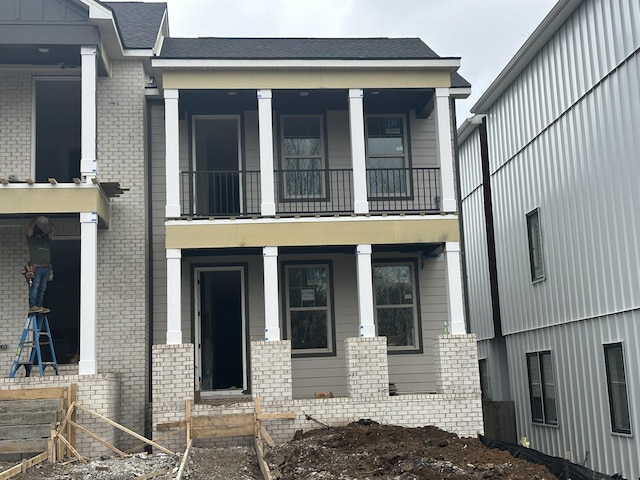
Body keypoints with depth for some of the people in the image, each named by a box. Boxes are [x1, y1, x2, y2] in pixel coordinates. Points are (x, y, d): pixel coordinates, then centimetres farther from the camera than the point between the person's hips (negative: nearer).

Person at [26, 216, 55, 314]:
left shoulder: (46, 239, 21)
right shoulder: (31, 238, 8)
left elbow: (53, 229, 15)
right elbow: (30, 227, -6)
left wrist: (47, 220, 10)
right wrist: (37, 219, 0)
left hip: (46, 267, 5)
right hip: (36, 267, -5)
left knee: (42, 288, 3)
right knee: (35, 286, -11)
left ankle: (39, 306, 5)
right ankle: (32, 305, -13)